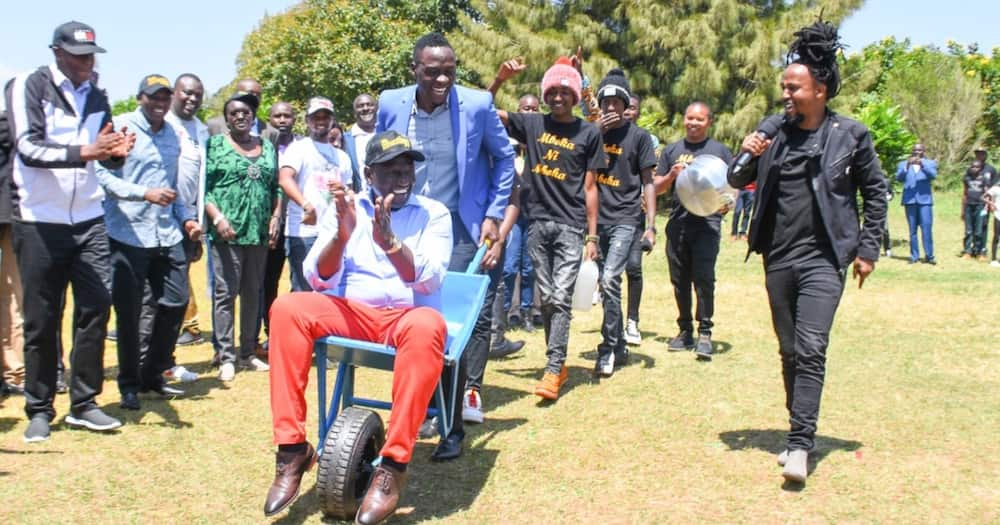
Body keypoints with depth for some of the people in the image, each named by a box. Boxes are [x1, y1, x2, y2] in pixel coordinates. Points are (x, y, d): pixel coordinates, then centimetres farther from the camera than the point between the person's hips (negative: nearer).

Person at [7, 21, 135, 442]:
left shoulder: (96, 98, 10)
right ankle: (39, 409, 15)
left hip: (88, 220, 4)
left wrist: (117, 152, -13)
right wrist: (84, 151, -31)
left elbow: (107, 160, 10)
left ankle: (84, 403, 10)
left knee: (96, 306, 0)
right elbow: (28, 148, -18)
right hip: (40, 221, -4)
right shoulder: (29, 87, -5)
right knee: (41, 319, 2)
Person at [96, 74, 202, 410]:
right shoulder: (121, 127, -4)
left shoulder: (174, 135, 15)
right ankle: (129, 384, 17)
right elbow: (103, 175, -11)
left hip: (167, 235, 6)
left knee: (176, 302, 6)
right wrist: (144, 193, -21)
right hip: (128, 235, -6)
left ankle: (151, 374, 24)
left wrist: (187, 217, 11)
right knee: (128, 312, 1)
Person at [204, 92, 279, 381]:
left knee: (253, 293, 10)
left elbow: (276, 188, 16)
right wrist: (218, 218, -15)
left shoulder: (267, 147, 15)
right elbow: (203, 187, -4)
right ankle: (225, 357, 1)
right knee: (225, 293, -4)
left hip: (259, 232, 5)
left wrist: (275, 217, 4)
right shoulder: (215, 145, 3)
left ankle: (248, 352, 18)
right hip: (227, 232, -4)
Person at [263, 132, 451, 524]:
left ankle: (393, 465, -34)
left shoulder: (434, 213, 5)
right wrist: (341, 234, -17)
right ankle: (292, 448, -23)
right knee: (288, 307, -26)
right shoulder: (346, 208, 9)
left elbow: (429, 281, -9)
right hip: (351, 312, 2)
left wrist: (389, 241, -24)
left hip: (406, 316, -2)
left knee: (426, 326, -38)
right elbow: (319, 280, 1)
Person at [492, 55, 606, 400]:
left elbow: (589, 187, 2)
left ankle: (552, 371, -10)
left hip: (571, 227, -3)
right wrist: (500, 80, -8)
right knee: (547, 298, 8)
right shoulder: (531, 124, 7)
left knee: (561, 298, -9)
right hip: (538, 223, 3)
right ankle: (558, 363, 20)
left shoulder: (589, 133, 2)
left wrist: (592, 236, 0)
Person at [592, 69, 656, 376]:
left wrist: (651, 226, -6)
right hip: (598, 218, 4)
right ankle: (620, 348, 23)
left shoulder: (639, 136, 1)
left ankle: (608, 349, -10)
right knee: (606, 285, 10)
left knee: (610, 280, -18)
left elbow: (648, 183, 1)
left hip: (626, 219, -4)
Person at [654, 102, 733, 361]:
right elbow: (657, 187, 13)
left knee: (703, 278, -11)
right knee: (680, 279, 7)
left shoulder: (719, 150, 9)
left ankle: (704, 333, -4)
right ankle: (685, 330, 18)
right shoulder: (671, 151, 15)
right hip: (677, 223, 3)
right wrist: (672, 175, -7)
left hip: (707, 222, -3)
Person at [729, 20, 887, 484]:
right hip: (778, 257, 4)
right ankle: (800, 431, 26)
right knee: (789, 351, 12)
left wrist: (868, 249, 0)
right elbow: (737, 181, 10)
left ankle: (800, 445, -10)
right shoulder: (775, 133, 5)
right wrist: (747, 155, -11)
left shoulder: (850, 135, -3)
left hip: (823, 258, -4)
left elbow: (875, 192, 5)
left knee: (810, 350, -13)